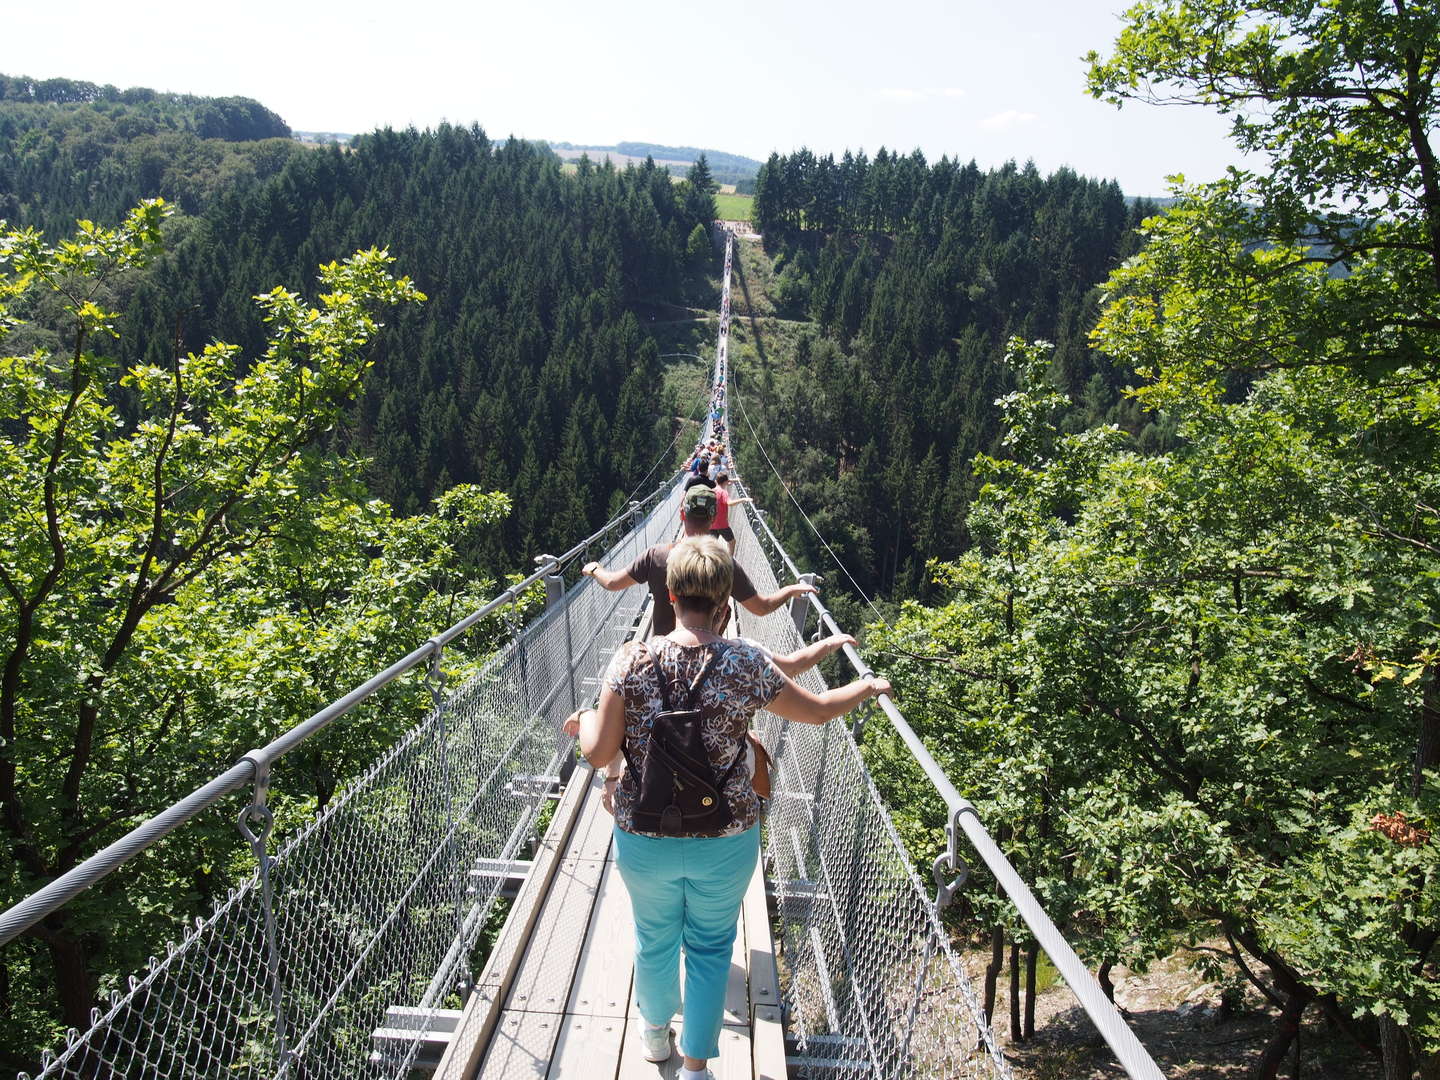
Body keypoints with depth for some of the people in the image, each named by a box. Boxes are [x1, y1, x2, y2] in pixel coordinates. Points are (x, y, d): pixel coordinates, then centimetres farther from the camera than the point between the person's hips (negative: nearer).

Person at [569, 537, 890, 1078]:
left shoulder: (632, 660, -16)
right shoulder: (746, 664, -15)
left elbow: (599, 754, -13)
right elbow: (818, 709, -2)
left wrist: (586, 719, 9)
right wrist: (869, 686, 17)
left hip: (645, 838, 1)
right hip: (726, 840, -1)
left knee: (655, 939, 26)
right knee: (710, 947, 22)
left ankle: (656, 1033, 51)